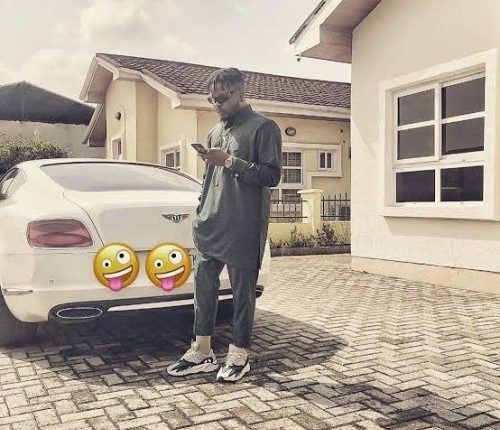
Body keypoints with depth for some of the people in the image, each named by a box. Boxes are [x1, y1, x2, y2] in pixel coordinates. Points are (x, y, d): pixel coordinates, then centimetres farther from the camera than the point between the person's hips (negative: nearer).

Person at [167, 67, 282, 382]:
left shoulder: (264, 127, -2)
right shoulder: (216, 132, 20)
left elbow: (271, 175, -10)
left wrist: (230, 161, -15)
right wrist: (201, 214, 18)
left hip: (244, 229, -7)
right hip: (211, 225, 7)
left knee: (243, 291, 2)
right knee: (204, 287, 8)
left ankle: (239, 356, 15)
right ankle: (202, 353, 19)